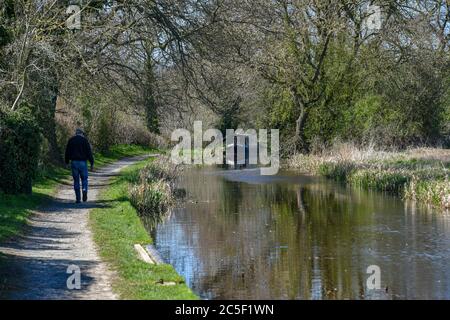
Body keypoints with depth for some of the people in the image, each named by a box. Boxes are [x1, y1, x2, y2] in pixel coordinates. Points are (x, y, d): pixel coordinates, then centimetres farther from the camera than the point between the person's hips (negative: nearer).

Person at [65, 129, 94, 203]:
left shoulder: (71, 140, 7)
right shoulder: (84, 140, -2)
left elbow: (67, 152, 9)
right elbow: (89, 152, -6)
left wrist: (67, 162, 18)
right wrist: (92, 163, -4)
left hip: (74, 162, 2)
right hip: (83, 162, -2)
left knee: (76, 180, 7)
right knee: (84, 179, 11)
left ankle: (78, 199, 5)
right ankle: (84, 190, -18)